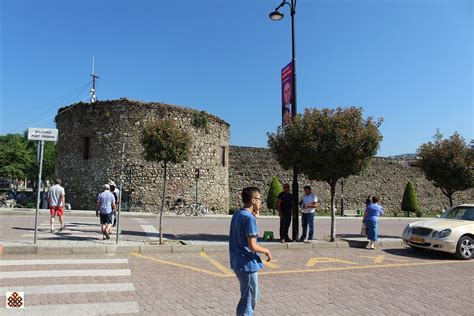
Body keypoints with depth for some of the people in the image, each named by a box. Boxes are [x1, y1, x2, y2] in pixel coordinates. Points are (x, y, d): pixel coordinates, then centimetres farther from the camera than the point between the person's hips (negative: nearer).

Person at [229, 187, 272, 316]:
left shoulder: (237, 214, 6)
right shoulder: (249, 218, -21)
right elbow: (252, 246, -24)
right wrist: (266, 251, -5)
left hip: (238, 263, 9)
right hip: (248, 265, -9)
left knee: (251, 296, 25)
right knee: (249, 300, 6)